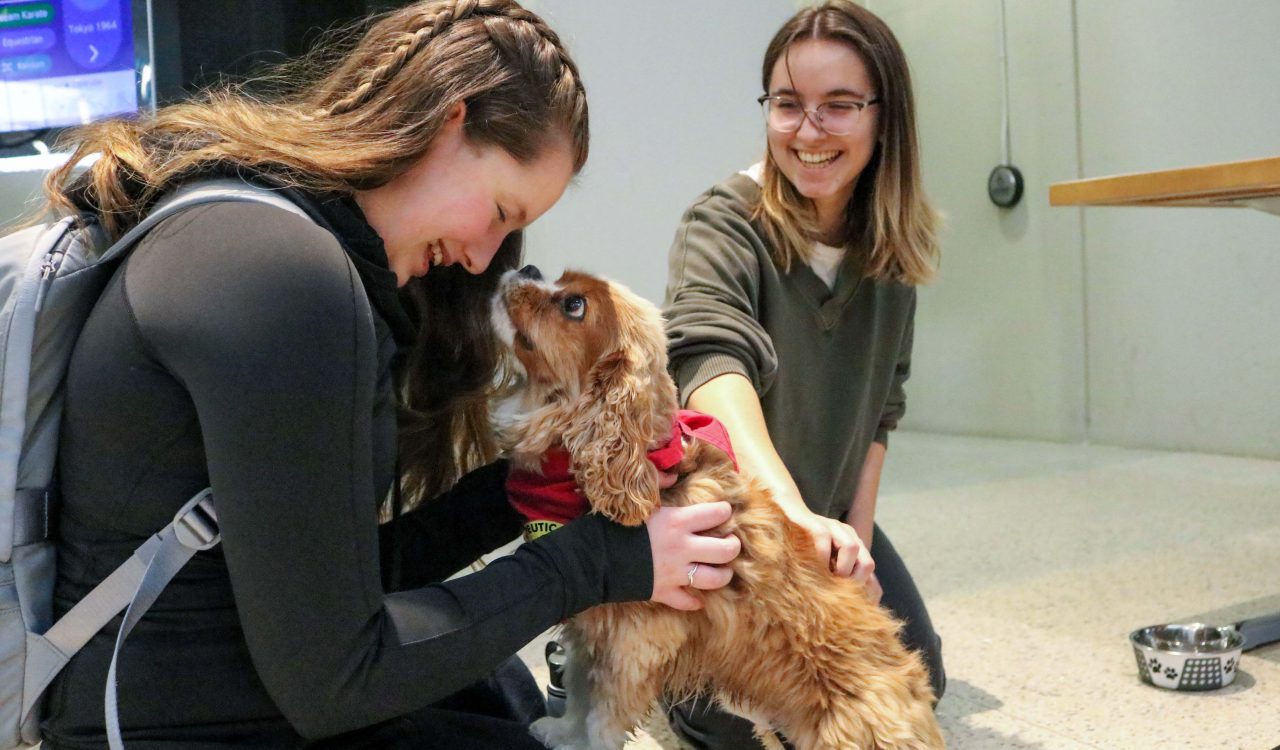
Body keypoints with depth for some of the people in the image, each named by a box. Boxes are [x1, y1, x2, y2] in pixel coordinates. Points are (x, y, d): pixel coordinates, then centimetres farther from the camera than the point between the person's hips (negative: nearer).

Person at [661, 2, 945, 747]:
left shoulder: (890, 245, -5)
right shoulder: (724, 227, -24)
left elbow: (879, 405, 4)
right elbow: (712, 366, -43)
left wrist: (856, 536, -5)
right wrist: (793, 513, -59)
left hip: (829, 517, 6)